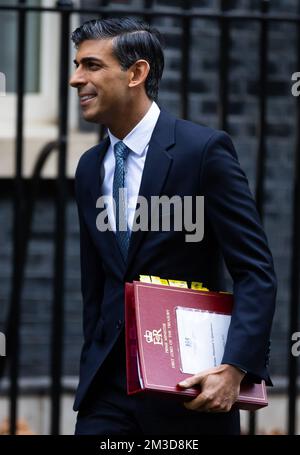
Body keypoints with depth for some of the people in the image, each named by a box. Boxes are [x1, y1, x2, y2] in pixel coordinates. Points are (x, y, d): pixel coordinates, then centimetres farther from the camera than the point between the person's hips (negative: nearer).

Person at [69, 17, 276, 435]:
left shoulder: (205, 150, -8)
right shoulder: (91, 168, 12)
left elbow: (256, 272, -12)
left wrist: (234, 369, -23)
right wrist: (93, 374, 15)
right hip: (109, 390, 5)